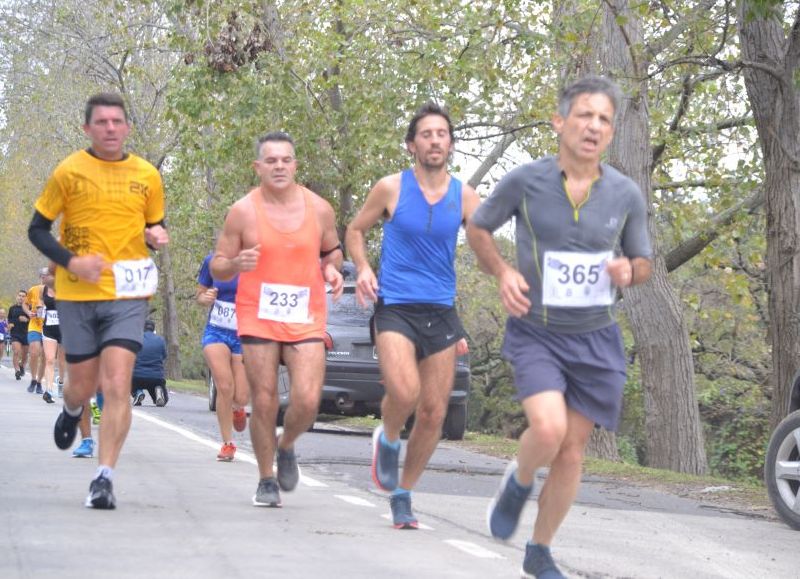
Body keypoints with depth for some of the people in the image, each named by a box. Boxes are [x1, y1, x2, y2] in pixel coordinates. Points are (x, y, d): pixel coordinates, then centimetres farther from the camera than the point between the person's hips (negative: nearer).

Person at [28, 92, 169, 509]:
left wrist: (157, 237, -6)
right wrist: (71, 261, -14)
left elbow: (156, 229, 18)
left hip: (127, 295, 0)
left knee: (117, 386, -14)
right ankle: (71, 410, 47)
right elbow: (37, 229, 2)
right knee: (83, 387, 9)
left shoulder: (147, 175, 4)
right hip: (77, 295, 0)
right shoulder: (68, 171, -2)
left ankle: (104, 478, -12)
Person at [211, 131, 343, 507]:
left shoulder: (319, 209, 2)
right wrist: (236, 264, -21)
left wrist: (331, 270, -4)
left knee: (308, 400, -12)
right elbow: (217, 267, 2)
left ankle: (286, 448, 21)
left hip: (306, 320, 1)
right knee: (264, 402, -1)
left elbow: (332, 250, 19)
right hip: (257, 318, -1)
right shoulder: (243, 212, -3)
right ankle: (266, 480, 17)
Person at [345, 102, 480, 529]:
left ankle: (402, 495, 21)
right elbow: (355, 230, 12)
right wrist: (362, 269, -5)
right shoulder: (391, 188, -1)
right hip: (395, 307, -3)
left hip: (441, 313, 3)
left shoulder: (464, 196, 5)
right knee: (405, 392, -26)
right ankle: (387, 439, 8)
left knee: (433, 412, 3)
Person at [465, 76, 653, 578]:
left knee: (571, 454, 6)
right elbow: (478, 229, 7)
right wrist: (503, 272, -11)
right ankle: (519, 483, 9)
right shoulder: (525, 181, -10)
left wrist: (628, 271, -15)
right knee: (548, 429, -26)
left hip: (595, 339, 3)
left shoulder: (627, 195, -4)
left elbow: (644, 263, 9)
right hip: (536, 334, -2)